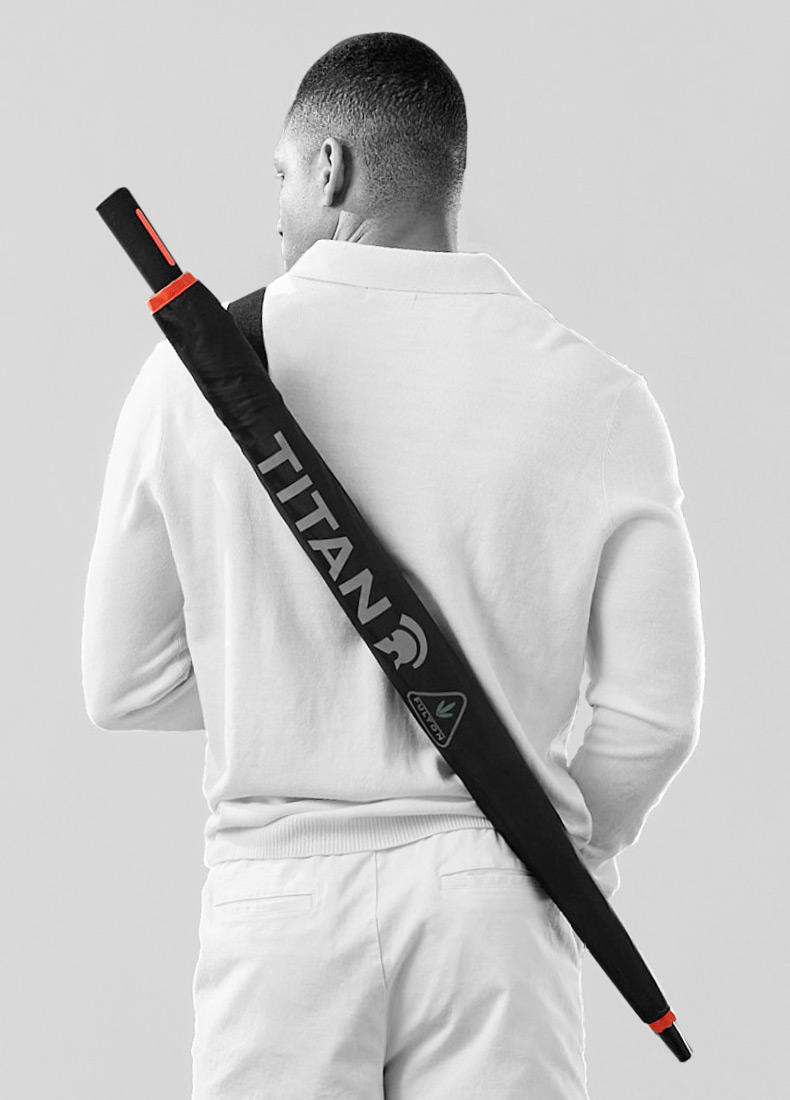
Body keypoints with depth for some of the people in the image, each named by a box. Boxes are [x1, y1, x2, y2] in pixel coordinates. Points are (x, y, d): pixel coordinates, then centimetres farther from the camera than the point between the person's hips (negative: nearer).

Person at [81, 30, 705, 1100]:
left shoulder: (196, 369, -3)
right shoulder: (597, 396, -3)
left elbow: (125, 689, 2)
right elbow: (652, 716, -2)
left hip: (281, 885, 0)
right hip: (490, 896, 0)